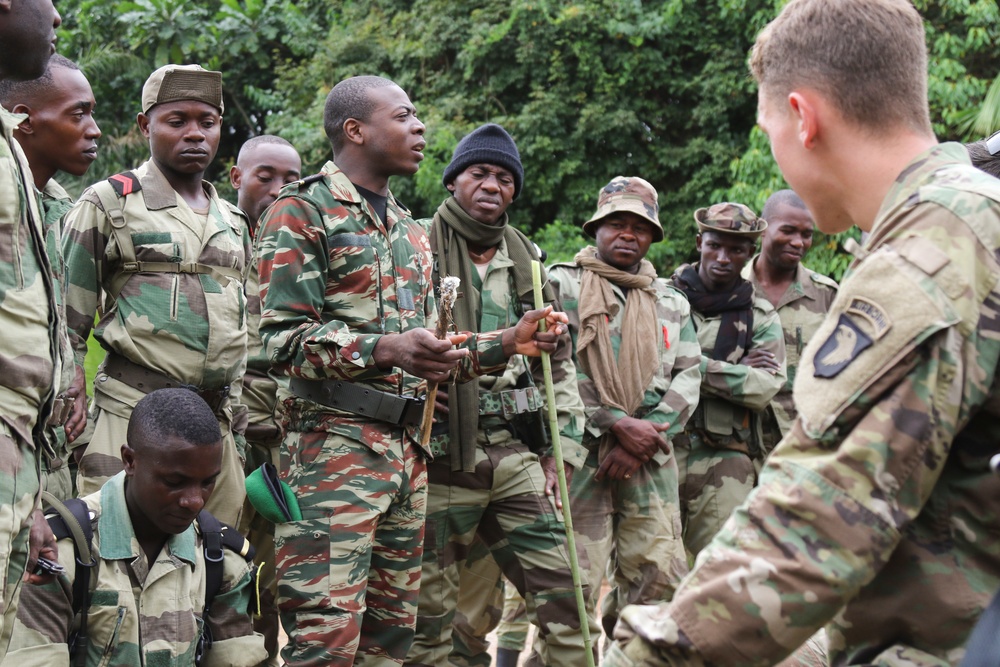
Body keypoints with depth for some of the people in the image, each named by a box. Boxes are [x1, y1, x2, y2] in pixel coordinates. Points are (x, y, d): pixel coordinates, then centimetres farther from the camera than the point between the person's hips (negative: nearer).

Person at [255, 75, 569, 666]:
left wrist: (506, 345, 9)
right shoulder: (302, 212, -3)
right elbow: (285, 339, -12)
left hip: (408, 450, 8)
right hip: (334, 444, -8)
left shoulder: (412, 233, 22)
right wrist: (385, 349, -27)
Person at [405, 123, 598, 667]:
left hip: (515, 456, 5)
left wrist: (559, 451, 12)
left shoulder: (527, 263, 14)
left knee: (564, 592, 3)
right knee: (428, 613, 2)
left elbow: (560, 362, 17)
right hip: (441, 458, -4)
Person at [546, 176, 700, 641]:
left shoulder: (671, 302, 19)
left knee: (661, 575, -2)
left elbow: (687, 378, 10)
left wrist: (642, 438, -6)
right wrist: (617, 423, -12)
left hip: (650, 460, 4)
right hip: (578, 451, -4)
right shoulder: (561, 285, 4)